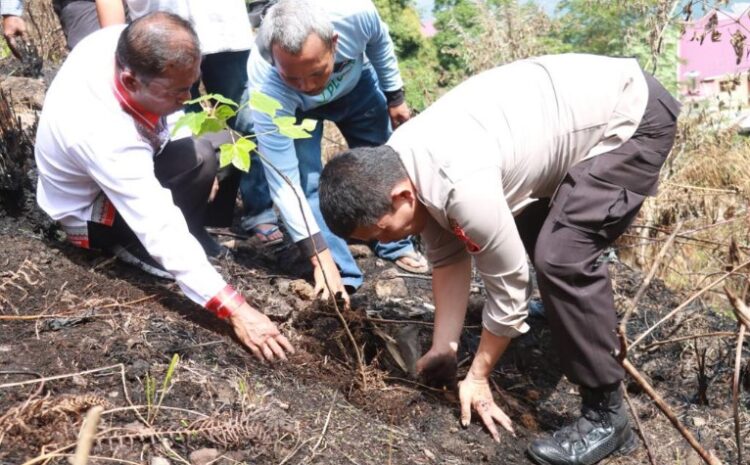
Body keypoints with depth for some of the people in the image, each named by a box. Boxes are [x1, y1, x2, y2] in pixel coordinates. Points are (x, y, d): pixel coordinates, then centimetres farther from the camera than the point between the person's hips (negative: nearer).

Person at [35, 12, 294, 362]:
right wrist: (235, 310, -47)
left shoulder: (122, 44, -24)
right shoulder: (104, 136, -43)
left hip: (128, 163, 8)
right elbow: (164, 233, -45)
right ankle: (139, 247, -10)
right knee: (200, 160, -31)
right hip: (89, 210, -7)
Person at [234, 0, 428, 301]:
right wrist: (321, 260, -44)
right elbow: (283, 183, -42)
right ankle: (341, 272, -10)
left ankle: (394, 245, 27)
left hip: (356, 82, 3)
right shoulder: (266, 90, -44)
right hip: (294, 109, -3)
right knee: (305, 180, -19)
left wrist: (394, 96, -1)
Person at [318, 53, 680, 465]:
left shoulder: (463, 186, -34)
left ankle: (605, 415, -5)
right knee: (529, 234, 21)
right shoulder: (399, 167, -7)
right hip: (586, 100, 9)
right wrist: (443, 350, 4)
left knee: (561, 258, -21)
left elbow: (509, 284, -22)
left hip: (633, 115, -9)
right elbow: (447, 258, 3)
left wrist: (477, 377, -8)